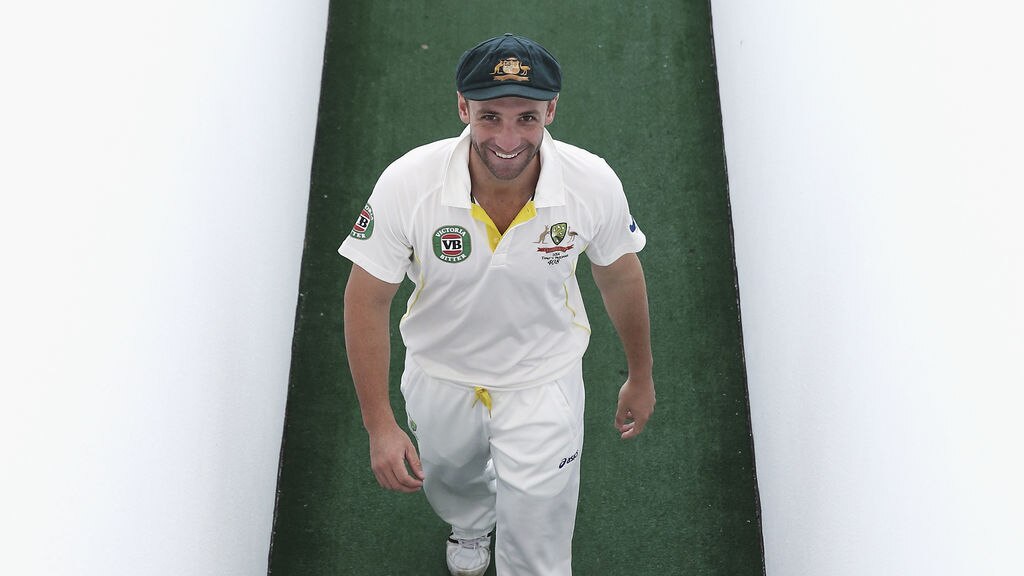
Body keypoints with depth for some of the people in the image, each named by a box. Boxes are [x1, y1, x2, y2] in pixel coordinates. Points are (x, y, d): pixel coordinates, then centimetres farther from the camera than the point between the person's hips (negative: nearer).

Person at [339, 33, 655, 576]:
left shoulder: (595, 185, -26)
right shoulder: (407, 184, -29)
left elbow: (620, 277, -6)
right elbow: (367, 301, -18)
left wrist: (641, 376, 7)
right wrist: (379, 425, -19)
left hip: (544, 379, -1)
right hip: (441, 375, 2)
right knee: (450, 482, 31)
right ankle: (471, 525, 70)